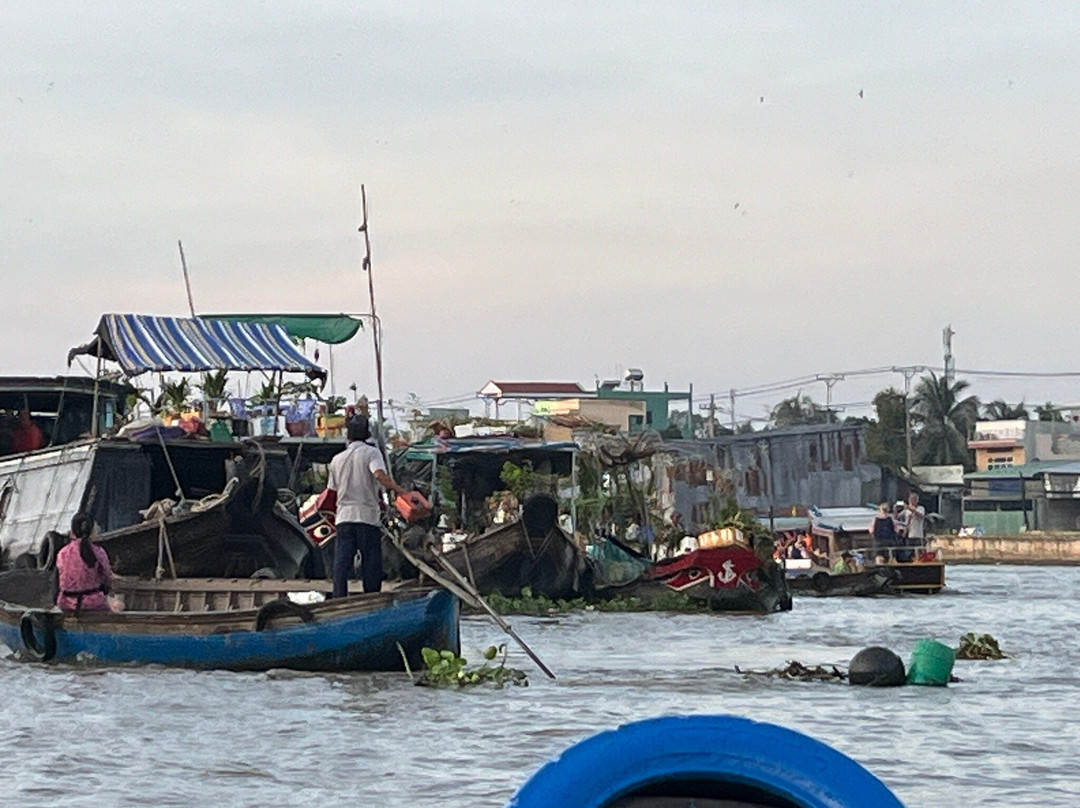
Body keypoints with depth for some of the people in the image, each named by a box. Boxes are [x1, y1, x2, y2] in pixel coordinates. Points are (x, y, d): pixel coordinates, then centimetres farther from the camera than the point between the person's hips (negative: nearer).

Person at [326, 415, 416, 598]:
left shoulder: (337, 459, 13)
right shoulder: (371, 452, -1)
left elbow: (332, 490, 16)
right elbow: (380, 475, -20)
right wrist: (402, 492, -25)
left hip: (344, 516, 4)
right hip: (368, 516, -4)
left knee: (341, 564, 1)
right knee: (371, 564, 1)